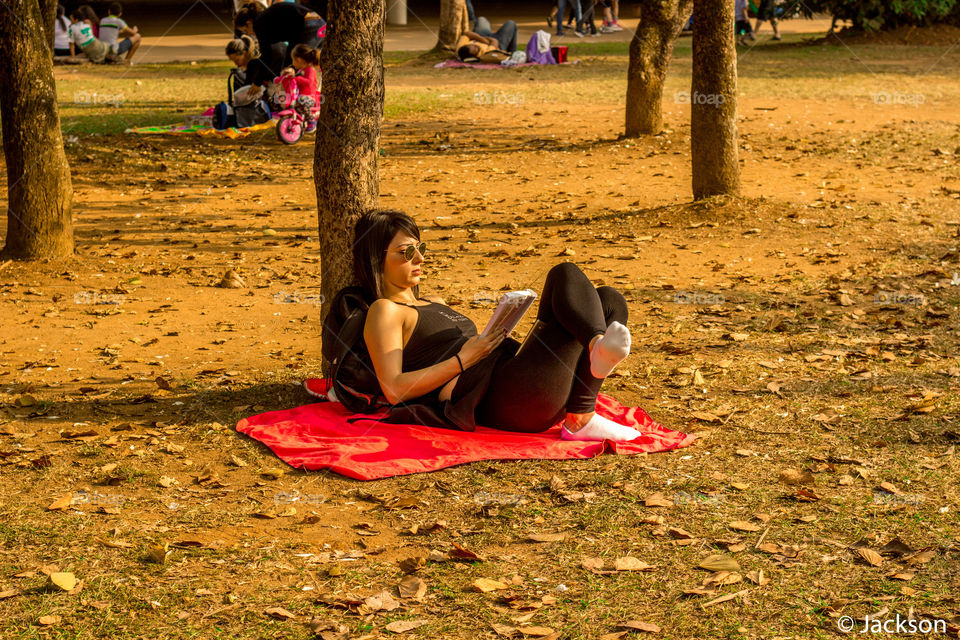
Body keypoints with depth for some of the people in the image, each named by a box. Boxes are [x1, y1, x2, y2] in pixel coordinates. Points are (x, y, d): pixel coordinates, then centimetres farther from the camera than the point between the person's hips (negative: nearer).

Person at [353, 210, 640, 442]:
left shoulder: (433, 305, 32)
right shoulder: (384, 311, 4)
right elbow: (394, 389, -10)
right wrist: (464, 359, -14)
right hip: (506, 401, -9)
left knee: (608, 299, -4)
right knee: (566, 275, -15)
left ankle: (579, 418, -23)